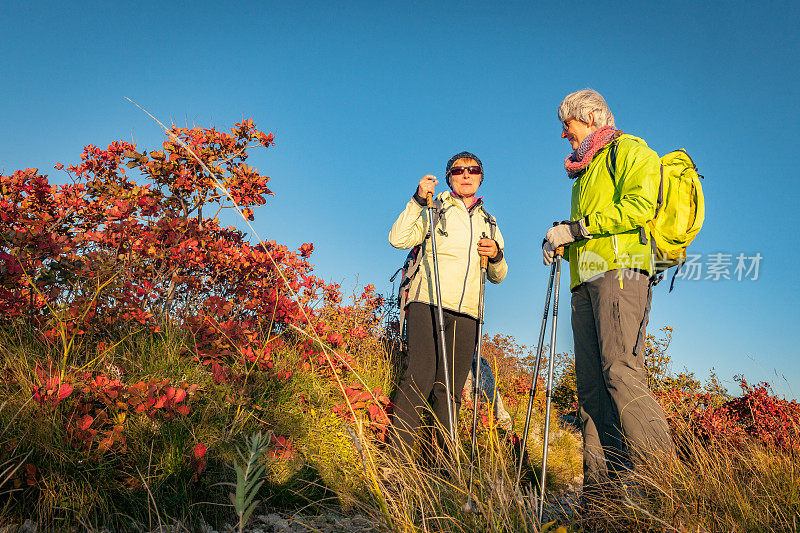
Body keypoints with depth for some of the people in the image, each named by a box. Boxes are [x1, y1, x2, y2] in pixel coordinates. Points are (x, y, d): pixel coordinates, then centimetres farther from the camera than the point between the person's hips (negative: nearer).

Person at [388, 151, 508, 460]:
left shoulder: (489, 223, 26)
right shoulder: (434, 210, 14)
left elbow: (498, 277, 26)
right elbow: (398, 239, -2)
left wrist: (496, 255, 4)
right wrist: (418, 199, -7)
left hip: (467, 313, 4)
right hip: (429, 303, -3)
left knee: (449, 389, -1)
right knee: (419, 378, -17)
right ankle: (397, 456, -15)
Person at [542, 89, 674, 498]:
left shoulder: (629, 150, 10)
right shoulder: (585, 173, 35)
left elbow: (638, 207, -9)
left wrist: (576, 227, -9)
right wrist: (561, 241, 12)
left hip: (620, 270, -8)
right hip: (587, 281, 8)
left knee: (621, 370, -22)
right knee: (591, 383, -3)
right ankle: (600, 487, -4)